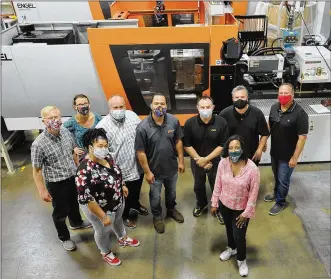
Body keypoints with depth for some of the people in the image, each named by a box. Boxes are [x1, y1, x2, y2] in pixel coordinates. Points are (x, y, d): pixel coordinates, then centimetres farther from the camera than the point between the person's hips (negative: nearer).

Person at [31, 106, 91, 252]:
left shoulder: (66, 132, -10)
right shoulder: (39, 144, -27)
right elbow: (36, 170, -18)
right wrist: (42, 190, -16)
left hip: (73, 177, 6)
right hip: (56, 183, -5)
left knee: (74, 203, 29)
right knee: (61, 212, 15)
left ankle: (76, 222, 59)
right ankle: (64, 238, 41)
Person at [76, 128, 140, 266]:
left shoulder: (106, 157, -12)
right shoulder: (85, 171, -37)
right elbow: (86, 199, -33)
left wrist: (122, 185, 16)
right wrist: (103, 217, -26)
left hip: (118, 201, 7)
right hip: (101, 208, -7)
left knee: (118, 220, 32)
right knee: (103, 231, 21)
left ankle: (123, 239, 63)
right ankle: (106, 253, 51)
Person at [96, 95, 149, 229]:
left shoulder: (132, 115, -6)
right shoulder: (102, 126, -22)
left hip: (139, 165, 6)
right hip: (122, 170, -5)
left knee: (137, 189, 30)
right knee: (125, 195, 17)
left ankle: (135, 204, 59)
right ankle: (125, 215, 44)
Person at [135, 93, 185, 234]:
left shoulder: (174, 121, -14)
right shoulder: (143, 127, -25)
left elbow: (178, 141, -1)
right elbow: (140, 152, -18)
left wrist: (181, 161, 2)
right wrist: (147, 172, -14)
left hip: (172, 167, 3)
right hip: (155, 169, -3)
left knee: (171, 191, 28)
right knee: (155, 196, 20)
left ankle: (171, 210, 57)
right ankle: (157, 217, 47)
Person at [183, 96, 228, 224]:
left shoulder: (221, 122, -18)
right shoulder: (190, 123, -16)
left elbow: (223, 145, -15)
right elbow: (187, 145, -10)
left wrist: (206, 159, -19)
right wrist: (199, 160, -14)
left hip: (215, 161, -1)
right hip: (197, 161, 2)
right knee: (198, 186, 22)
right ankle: (201, 204, 48)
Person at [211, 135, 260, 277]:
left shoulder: (252, 168, -28)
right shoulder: (223, 163, -17)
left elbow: (253, 193, -18)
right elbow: (218, 184, -5)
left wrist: (246, 212, -13)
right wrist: (214, 203, 1)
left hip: (241, 208, -3)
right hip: (224, 204, 4)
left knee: (239, 235, 7)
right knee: (229, 229, 26)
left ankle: (241, 260, 37)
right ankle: (231, 248, 57)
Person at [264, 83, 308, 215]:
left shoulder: (300, 113, -23)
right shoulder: (274, 107, -5)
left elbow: (302, 137, -20)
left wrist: (295, 157, -18)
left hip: (288, 155, -5)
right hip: (274, 151, 5)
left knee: (283, 180, 11)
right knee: (276, 175, 26)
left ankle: (280, 202, 32)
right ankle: (276, 193, 50)